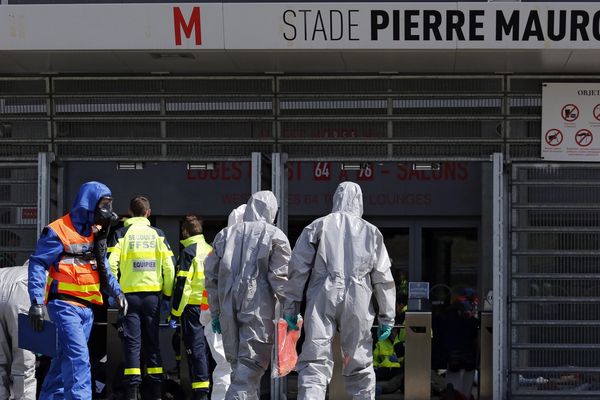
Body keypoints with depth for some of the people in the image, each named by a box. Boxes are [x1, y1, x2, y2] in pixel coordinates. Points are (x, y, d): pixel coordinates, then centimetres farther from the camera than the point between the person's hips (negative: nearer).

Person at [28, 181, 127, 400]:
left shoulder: (95, 234, 15)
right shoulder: (58, 231, -11)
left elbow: (103, 268, 25)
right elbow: (37, 264, -11)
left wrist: (116, 292, 11)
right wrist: (37, 302, -17)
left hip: (86, 307, 8)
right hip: (65, 305, -8)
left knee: (65, 358, 14)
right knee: (78, 357, -18)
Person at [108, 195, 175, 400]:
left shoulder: (122, 234, 0)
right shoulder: (157, 234, 6)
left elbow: (111, 264, -10)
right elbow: (169, 267, 2)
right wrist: (168, 295, 11)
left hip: (129, 293, -2)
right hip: (153, 294, 2)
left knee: (132, 343, 0)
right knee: (152, 342, 10)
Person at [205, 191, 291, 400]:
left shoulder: (225, 234, 14)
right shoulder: (274, 236, 0)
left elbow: (211, 275, 14)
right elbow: (280, 277, -7)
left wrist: (215, 312, 19)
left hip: (228, 308, 5)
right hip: (258, 308, -5)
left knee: (237, 362, 15)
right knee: (252, 362, -6)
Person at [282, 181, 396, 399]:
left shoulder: (318, 226, 8)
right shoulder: (371, 232, 12)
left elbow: (298, 268, 2)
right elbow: (383, 278, 9)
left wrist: (291, 306, 6)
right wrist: (387, 316, 12)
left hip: (322, 299, -1)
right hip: (357, 303, 1)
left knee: (315, 363, -7)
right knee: (360, 366, 13)